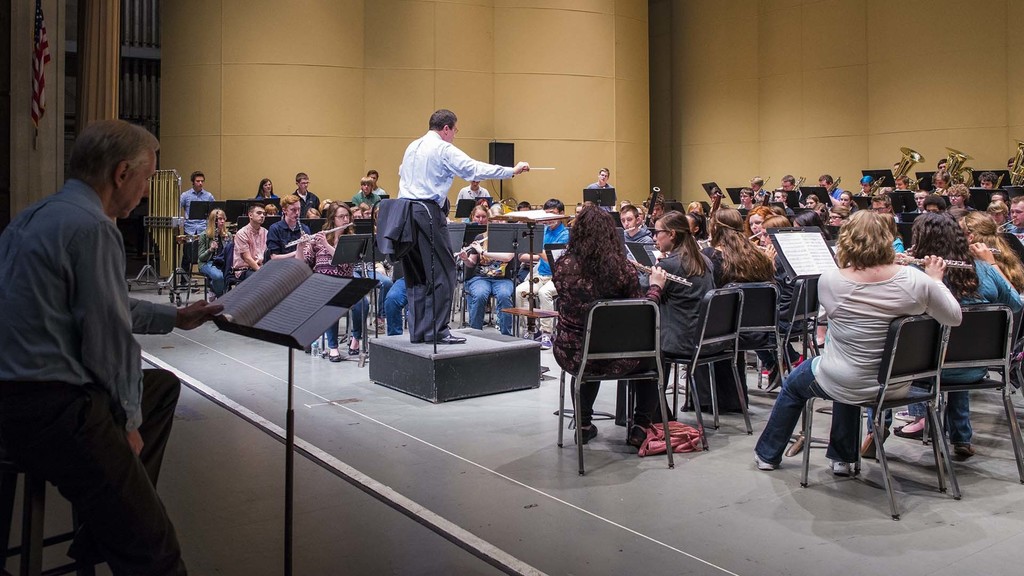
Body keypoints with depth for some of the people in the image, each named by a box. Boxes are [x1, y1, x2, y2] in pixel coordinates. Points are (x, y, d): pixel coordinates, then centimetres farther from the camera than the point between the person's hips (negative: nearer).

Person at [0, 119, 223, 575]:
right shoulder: (92, 228, -18)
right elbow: (108, 339, -17)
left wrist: (174, 317, 27)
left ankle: (112, 518, 25)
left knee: (163, 386, 27)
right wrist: (129, 421, -3)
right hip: (52, 411, -10)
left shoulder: (37, 216, 12)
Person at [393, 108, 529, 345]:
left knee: (415, 274, 11)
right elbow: (475, 169, -12)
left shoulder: (412, 147, 18)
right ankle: (437, 331, -3)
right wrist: (513, 170, -8)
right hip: (428, 212, -8)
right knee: (442, 272, -3)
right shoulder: (443, 149, -6)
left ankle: (417, 331, 13)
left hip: (405, 210, 8)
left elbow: (402, 175, 23)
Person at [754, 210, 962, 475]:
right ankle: (843, 458, 44)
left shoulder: (829, 281, -20)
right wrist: (936, 280, 13)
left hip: (842, 385, -3)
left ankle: (768, 454, 43)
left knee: (793, 383, 28)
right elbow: (954, 317, -1)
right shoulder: (914, 280, -16)